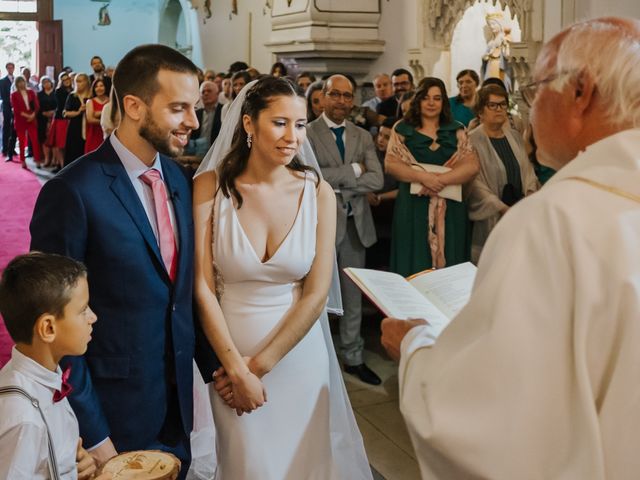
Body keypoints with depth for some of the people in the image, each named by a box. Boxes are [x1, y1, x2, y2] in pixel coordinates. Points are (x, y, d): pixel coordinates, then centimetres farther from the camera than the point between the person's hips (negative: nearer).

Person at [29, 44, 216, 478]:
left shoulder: (180, 179, 3)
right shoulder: (73, 192, -18)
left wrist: (210, 366, 5)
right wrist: (91, 435, -15)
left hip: (179, 399, 6)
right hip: (113, 411, -6)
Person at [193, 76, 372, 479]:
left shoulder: (318, 193, -6)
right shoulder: (210, 187, -8)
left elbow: (316, 294, -7)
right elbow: (202, 286, -10)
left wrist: (259, 366, -11)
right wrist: (237, 368, -13)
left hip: (297, 356, 1)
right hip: (229, 354, -1)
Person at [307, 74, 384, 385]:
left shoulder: (362, 137, 8)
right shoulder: (306, 134, -6)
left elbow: (377, 179, -4)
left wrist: (337, 185, -14)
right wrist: (353, 170, -14)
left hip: (355, 224, 5)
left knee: (353, 296, 14)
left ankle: (353, 358, 26)